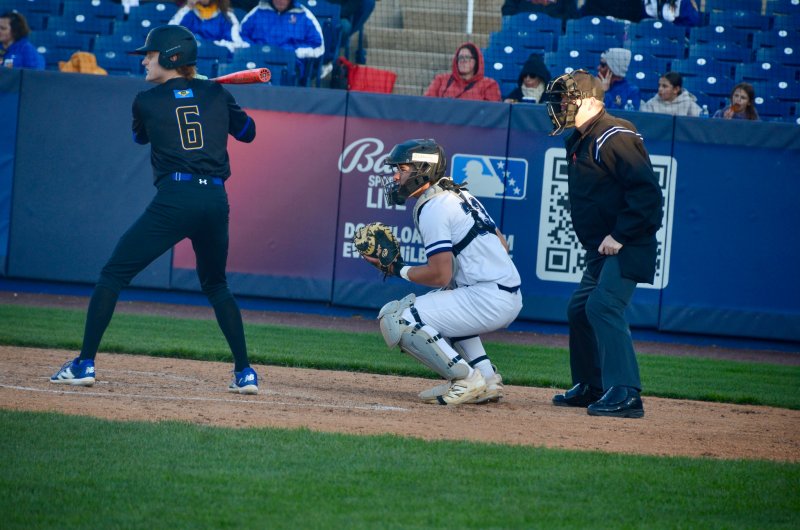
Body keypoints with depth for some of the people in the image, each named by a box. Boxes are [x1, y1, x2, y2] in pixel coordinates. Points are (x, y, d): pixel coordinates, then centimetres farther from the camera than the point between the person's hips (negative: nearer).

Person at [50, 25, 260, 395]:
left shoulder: (146, 101, 5)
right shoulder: (215, 93, 11)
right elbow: (247, 131, 25)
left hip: (174, 199, -4)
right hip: (216, 200, 4)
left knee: (112, 275, 5)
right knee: (216, 285, 23)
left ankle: (85, 364, -3)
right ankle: (245, 373, 14)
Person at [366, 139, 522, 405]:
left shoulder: (432, 208, -10)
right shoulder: (460, 194, 19)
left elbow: (441, 275, -16)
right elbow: (502, 245, 23)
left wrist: (398, 269, -2)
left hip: (488, 300, -10)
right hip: (511, 297, 10)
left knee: (395, 318, -13)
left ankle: (466, 380, -11)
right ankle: (486, 378, 20)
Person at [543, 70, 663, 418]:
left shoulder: (613, 138, -17)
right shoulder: (578, 142, 14)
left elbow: (646, 190, -24)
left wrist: (620, 236, -24)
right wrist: (596, 241, 14)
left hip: (626, 247, -11)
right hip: (601, 248, 11)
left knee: (602, 306, -21)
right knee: (580, 309, 15)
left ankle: (625, 394, -25)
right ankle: (590, 387, 29)